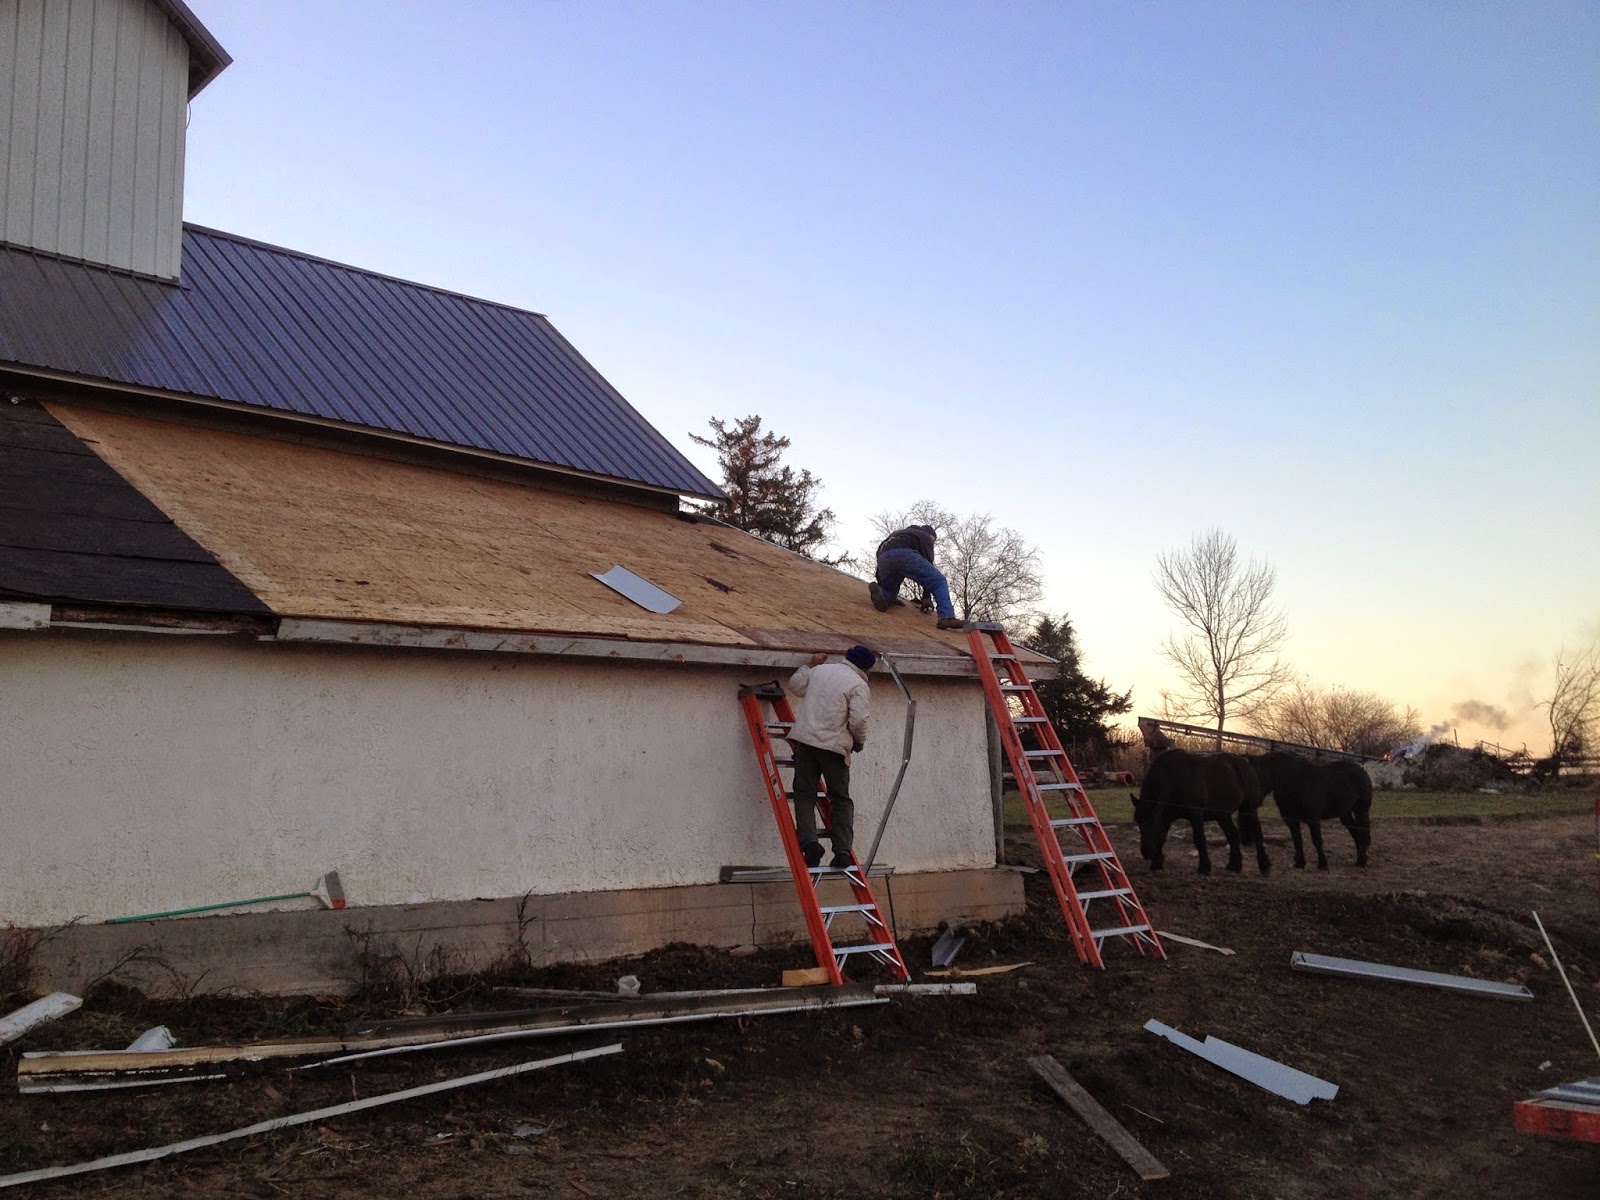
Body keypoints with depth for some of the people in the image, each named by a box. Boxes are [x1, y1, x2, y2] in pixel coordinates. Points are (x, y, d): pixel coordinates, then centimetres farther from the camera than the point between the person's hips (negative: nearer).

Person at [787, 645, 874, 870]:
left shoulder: (819, 670, 11)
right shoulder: (858, 685, -4)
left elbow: (795, 685, 25)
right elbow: (858, 721, -12)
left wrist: (810, 665, 38)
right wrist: (859, 742, 7)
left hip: (806, 739, 3)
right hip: (835, 746, -3)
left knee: (805, 794, 6)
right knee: (841, 800, 9)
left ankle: (809, 842, -13)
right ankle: (843, 851, 1)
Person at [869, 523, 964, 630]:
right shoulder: (925, 536, 28)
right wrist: (926, 597, 16)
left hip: (882, 558, 6)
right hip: (904, 554, -6)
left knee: (888, 594, 23)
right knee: (938, 580, -2)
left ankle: (879, 592, -14)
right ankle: (947, 617, -21)